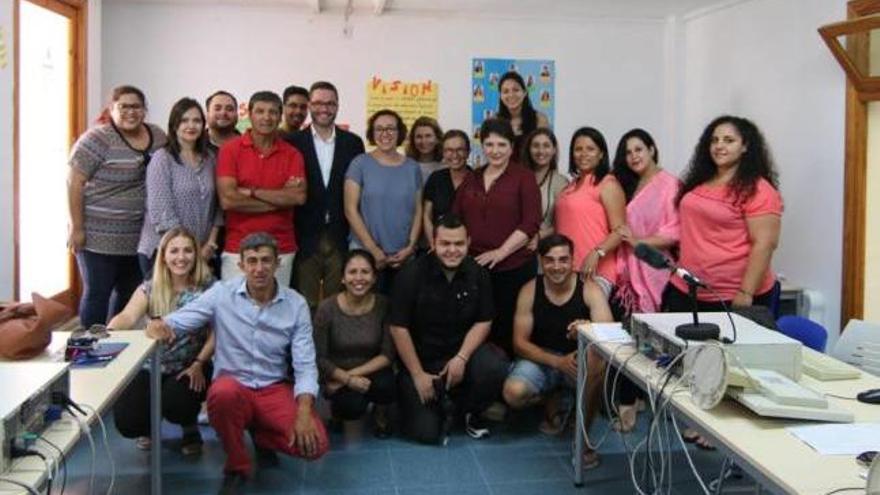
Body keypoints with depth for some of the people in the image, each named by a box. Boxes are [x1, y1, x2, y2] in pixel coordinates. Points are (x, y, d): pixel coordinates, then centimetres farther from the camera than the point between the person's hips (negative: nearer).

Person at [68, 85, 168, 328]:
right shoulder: (97, 139, -12)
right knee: (97, 294, 1)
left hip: (139, 237, 6)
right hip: (99, 236, -6)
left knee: (130, 296, 13)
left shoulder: (158, 136, 5)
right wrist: (76, 228, -15)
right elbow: (74, 183, -12)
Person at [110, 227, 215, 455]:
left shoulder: (208, 288, -5)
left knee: (174, 405, -32)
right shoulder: (149, 289, 0)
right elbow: (128, 317, -17)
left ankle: (190, 427, 9)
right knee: (127, 421, -17)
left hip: (191, 368, -2)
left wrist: (199, 364, -21)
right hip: (153, 367, 2)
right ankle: (151, 424, 24)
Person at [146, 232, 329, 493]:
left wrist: (303, 413, -22)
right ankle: (237, 467, -8)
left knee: (315, 443, -22)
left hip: (275, 388, 1)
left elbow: (305, 364, -8)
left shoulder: (296, 304, -4)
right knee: (223, 394, -39)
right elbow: (178, 321, -7)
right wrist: (160, 325, -33)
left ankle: (260, 433, 15)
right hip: (233, 384, -1)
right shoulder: (222, 293, -5)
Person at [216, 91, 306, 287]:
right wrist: (279, 199, -7)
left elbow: (299, 197, -8)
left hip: (282, 250, 2)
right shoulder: (230, 150, -1)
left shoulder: (292, 154, 5)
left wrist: (252, 192, -11)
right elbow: (228, 200, -11)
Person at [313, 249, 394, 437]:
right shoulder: (327, 309, -14)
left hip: (371, 372, 2)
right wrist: (347, 380, -23)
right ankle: (337, 408, 7)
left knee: (386, 384, -32)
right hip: (338, 377, -2)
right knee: (353, 406, -32)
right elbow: (320, 358, -10)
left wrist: (353, 374, -19)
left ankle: (380, 413, 5)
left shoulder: (383, 305, -9)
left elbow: (387, 354, -10)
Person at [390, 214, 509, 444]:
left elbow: (483, 322, 0)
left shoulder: (477, 274, -6)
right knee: (426, 432, -15)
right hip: (421, 358, -2)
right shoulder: (413, 274, -15)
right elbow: (398, 328, -12)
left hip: (462, 350, 3)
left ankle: (469, 411, 4)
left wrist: (461, 358, -15)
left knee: (495, 368, -30)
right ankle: (439, 408, 25)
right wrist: (418, 374, -11)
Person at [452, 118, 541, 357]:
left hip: (513, 268, -4)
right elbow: (455, 218, 17)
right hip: (474, 266, 4)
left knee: (507, 331, -1)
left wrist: (501, 251, -15)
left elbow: (531, 223, -8)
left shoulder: (523, 178, 0)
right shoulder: (471, 179, 16)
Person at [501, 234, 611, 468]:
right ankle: (552, 399, 11)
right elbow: (520, 343, -10)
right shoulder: (529, 291, -9)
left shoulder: (589, 289, -12)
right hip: (541, 359, 1)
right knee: (513, 392, -28)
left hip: (579, 360, -1)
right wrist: (558, 362, -24)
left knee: (598, 360, -36)